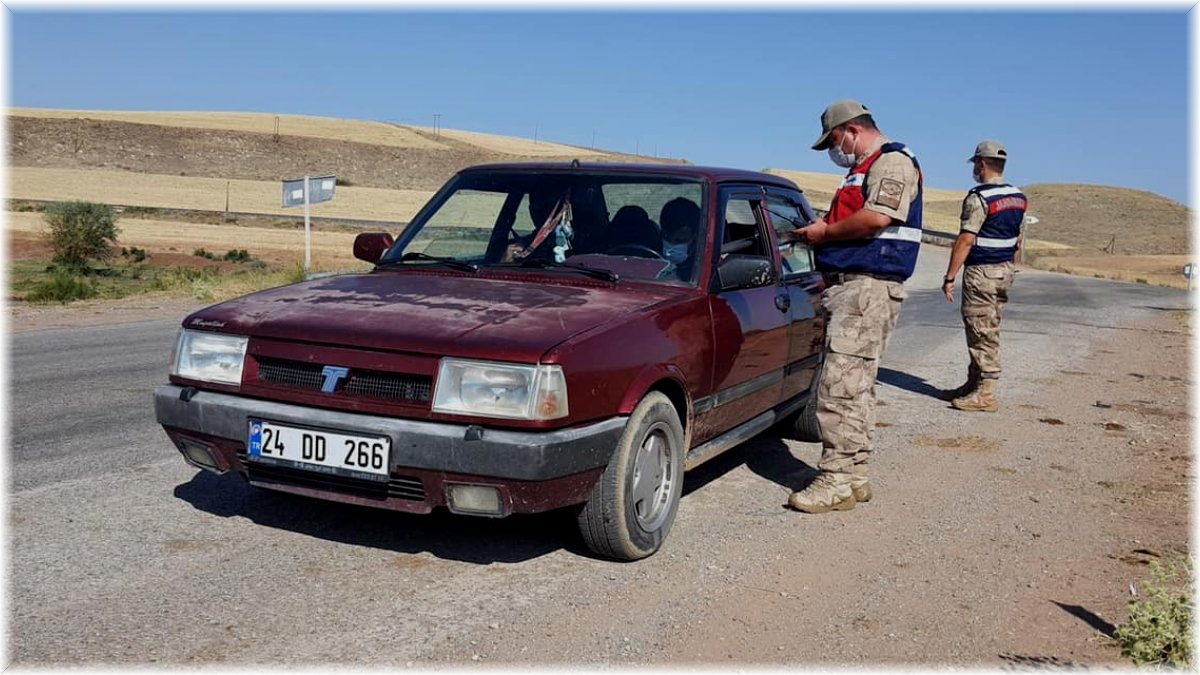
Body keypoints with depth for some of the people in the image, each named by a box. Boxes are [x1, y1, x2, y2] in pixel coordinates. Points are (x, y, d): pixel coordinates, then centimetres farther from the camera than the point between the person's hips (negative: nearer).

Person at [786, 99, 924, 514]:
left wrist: (825, 233, -11)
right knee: (855, 387, 12)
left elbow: (877, 218, -21)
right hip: (847, 285, 11)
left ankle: (837, 483, -11)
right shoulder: (862, 170, 25)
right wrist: (820, 233, 11)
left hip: (869, 288, -11)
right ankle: (854, 477, 19)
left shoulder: (893, 161, -6)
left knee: (839, 386, -14)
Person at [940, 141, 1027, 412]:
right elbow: (1017, 239, 16)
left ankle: (985, 395, -1)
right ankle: (973, 384, 23)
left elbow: (965, 240, -19)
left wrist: (949, 277, -16)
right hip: (1005, 270, 9)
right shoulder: (1018, 197, 11)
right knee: (988, 331, 14)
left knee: (982, 334, -4)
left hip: (981, 272, -9)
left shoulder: (979, 197, -16)